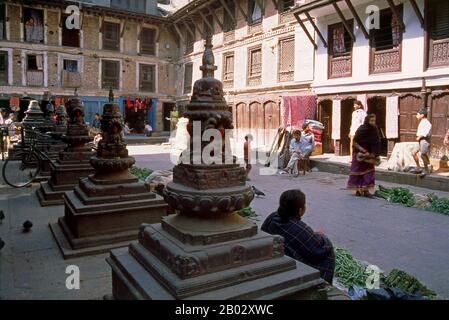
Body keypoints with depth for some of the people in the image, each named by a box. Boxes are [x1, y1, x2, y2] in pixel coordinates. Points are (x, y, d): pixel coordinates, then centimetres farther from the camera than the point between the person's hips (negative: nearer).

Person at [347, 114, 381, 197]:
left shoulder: (374, 130, 0)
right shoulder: (361, 130, -15)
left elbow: (376, 143, 3)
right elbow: (355, 143, -14)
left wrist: (374, 154, -8)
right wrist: (364, 151, -19)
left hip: (369, 154, 5)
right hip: (359, 154, -5)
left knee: (369, 171, 0)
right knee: (358, 171, -1)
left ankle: (366, 190, 3)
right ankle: (358, 190, 7)